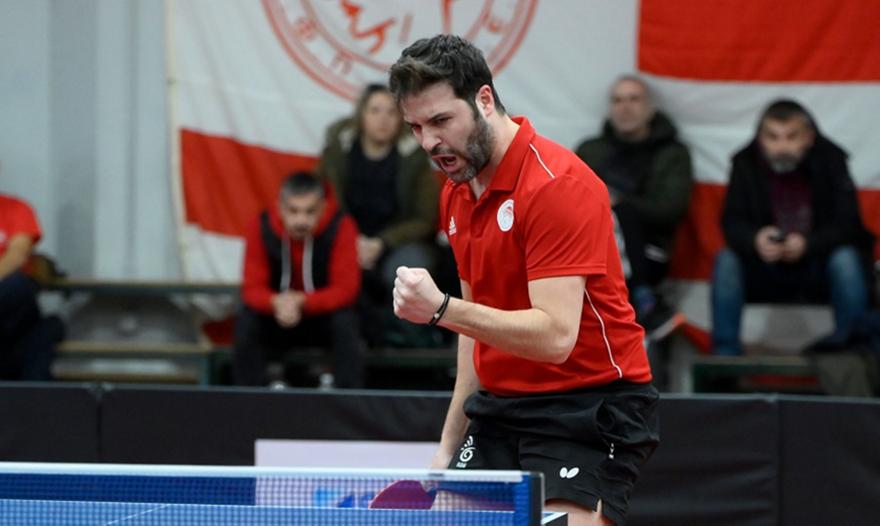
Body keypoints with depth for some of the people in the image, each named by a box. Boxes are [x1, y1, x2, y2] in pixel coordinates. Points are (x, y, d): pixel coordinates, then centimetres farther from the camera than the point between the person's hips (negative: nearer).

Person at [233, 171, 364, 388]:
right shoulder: (261, 229, -16)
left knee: (345, 322, -33)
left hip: (324, 315, -1)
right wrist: (277, 303, -38)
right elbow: (252, 289, -15)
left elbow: (345, 289, -22)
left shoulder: (341, 227, -21)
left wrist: (301, 302, -37)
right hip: (277, 316, 1)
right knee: (246, 322, -29)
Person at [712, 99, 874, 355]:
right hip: (766, 274, 2)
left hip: (819, 271, -2)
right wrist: (755, 240, -35)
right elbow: (732, 223, -11)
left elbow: (847, 225, -16)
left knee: (846, 260, -31)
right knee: (726, 261, -24)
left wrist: (807, 244, -34)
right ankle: (724, 356, -20)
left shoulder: (830, 160, -12)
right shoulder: (746, 163, -7)